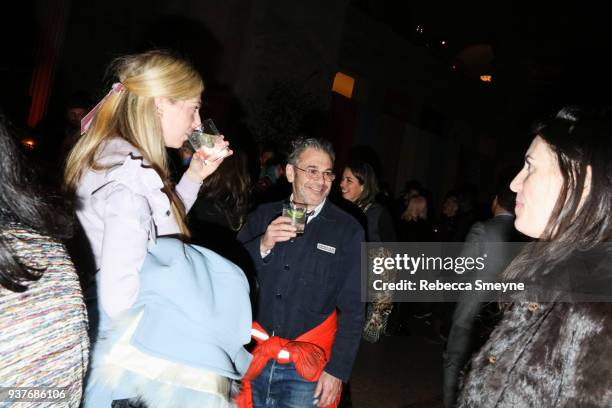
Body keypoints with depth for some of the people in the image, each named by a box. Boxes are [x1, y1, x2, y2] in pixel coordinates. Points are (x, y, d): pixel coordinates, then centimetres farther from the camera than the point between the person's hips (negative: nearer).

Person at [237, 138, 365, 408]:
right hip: (252, 358, 2)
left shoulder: (348, 231, -5)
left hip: (305, 369, -2)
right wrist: (262, 246, -17)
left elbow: (352, 309, -4)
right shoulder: (264, 216, 3)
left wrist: (337, 370, -8)